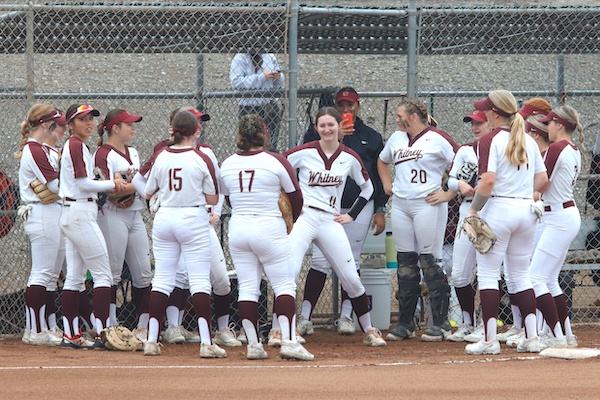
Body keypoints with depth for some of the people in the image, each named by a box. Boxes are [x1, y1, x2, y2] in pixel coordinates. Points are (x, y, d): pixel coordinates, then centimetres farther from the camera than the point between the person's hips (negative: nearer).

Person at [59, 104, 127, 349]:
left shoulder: (75, 146, 18)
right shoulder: (76, 146, -12)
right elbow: (83, 183, -17)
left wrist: (112, 185, 6)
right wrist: (112, 184, -8)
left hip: (71, 215, 10)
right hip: (81, 212, -10)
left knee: (74, 276, 9)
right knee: (103, 273, -9)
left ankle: (71, 335, 9)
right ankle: (103, 334, -12)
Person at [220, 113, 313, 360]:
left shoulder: (227, 164, 3)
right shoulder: (276, 162, -8)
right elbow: (296, 197, 0)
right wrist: (293, 221, 19)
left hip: (237, 228, 4)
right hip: (270, 228, -4)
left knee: (247, 287, 7)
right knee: (284, 285, 0)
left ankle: (253, 344, 5)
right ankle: (288, 341, -12)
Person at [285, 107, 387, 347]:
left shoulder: (350, 158, 6)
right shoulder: (305, 152, -3)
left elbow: (367, 188, 20)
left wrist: (351, 215, 10)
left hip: (330, 221, 3)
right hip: (303, 218, -3)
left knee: (352, 279, 2)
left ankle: (369, 331, 16)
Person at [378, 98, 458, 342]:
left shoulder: (437, 139, -6)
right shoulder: (396, 139, 15)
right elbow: (382, 161, 33)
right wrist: (387, 185, 19)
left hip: (427, 204, -7)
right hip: (400, 205, 7)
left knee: (429, 262, -8)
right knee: (405, 264, 7)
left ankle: (440, 324, -3)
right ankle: (405, 324, 12)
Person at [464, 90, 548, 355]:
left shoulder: (491, 141, -10)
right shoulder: (529, 141, 9)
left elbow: (488, 181, -18)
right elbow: (542, 178, 10)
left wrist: (474, 209, -8)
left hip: (499, 208, -6)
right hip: (527, 209, 6)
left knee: (488, 274, -1)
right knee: (520, 275, 14)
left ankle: (490, 340, -6)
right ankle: (532, 338, 8)